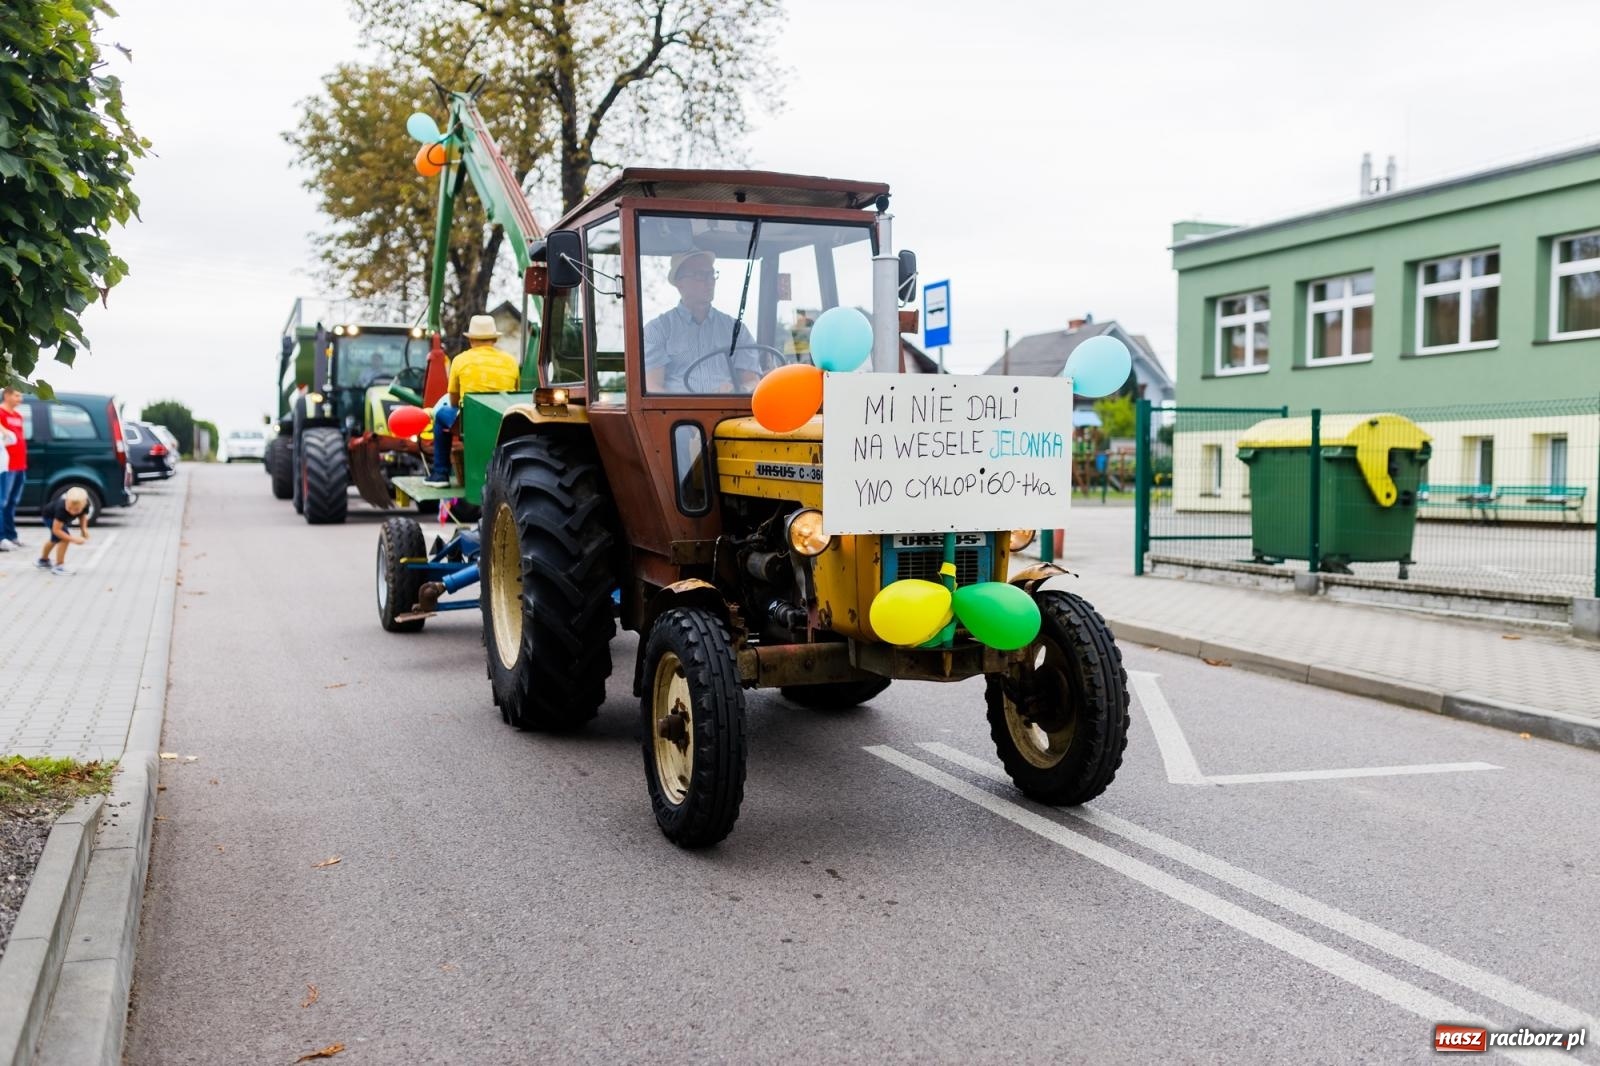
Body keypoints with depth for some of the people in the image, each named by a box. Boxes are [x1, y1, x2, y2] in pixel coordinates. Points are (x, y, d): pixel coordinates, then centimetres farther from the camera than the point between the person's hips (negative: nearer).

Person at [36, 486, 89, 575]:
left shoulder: (85, 503, -34)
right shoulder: (61, 508, -48)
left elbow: (83, 515, -9)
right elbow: (56, 530, -44)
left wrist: (84, 528, -23)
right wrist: (73, 539, -49)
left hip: (64, 517, 7)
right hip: (51, 516, -7)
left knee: (55, 539, 28)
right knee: (64, 537, -26)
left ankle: (43, 560, 54)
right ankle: (59, 566, -14)